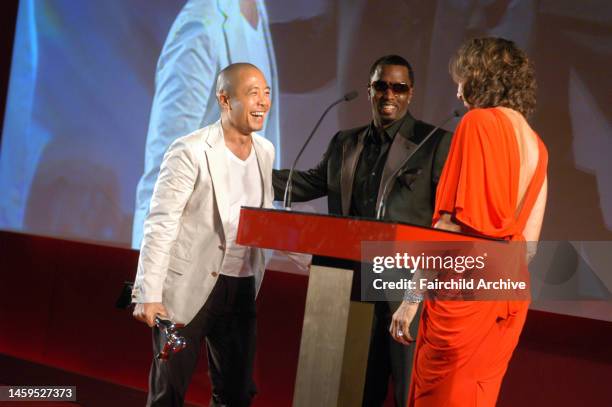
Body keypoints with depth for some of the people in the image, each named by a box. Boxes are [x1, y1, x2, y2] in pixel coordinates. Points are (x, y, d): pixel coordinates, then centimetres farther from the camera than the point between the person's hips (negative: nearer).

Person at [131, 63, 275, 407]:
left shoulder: (266, 151, 7)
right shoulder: (190, 151, -13)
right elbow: (160, 225, -14)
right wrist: (149, 295, -18)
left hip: (241, 288, 6)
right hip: (188, 287, -6)